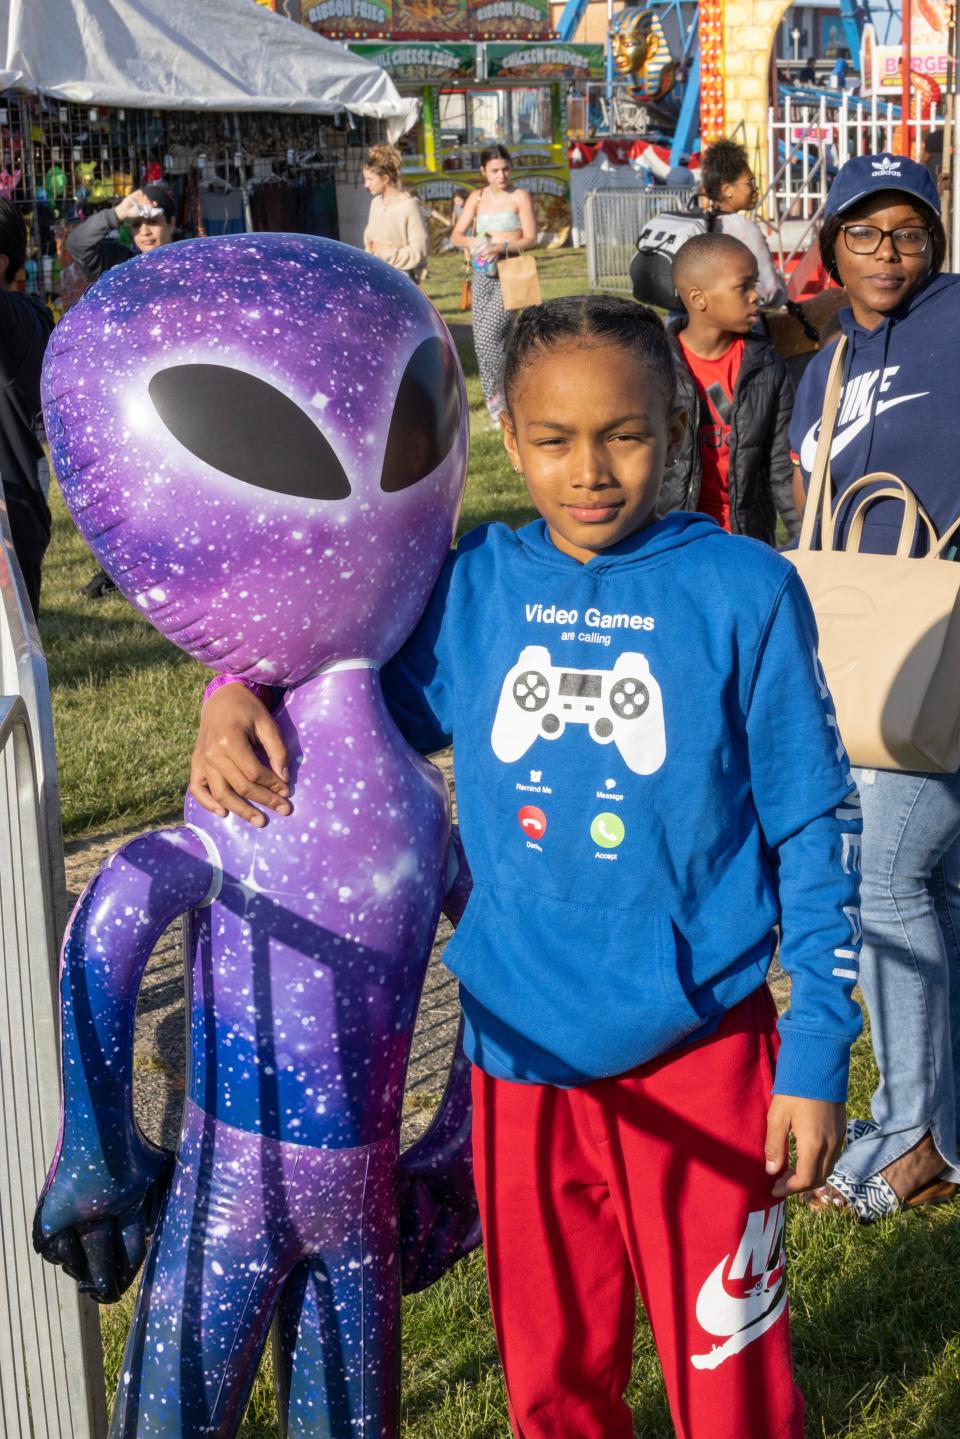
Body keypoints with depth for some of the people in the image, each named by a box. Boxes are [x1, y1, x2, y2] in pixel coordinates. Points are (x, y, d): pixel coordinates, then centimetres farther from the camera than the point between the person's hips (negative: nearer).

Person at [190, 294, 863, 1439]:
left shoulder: (743, 591, -10)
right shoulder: (472, 588, -2)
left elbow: (813, 830, -6)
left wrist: (816, 1055, -7)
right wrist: (239, 696, -11)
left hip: (699, 1052, -3)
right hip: (521, 1048, 3)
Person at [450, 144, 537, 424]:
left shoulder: (520, 197, -3)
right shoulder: (477, 198, 9)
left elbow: (531, 239, -7)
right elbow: (456, 236, 6)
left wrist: (501, 247, -22)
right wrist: (472, 242, -16)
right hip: (483, 274, 5)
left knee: (489, 336, -17)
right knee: (483, 341, 4)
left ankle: (499, 398, -1)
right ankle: (496, 404, 16)